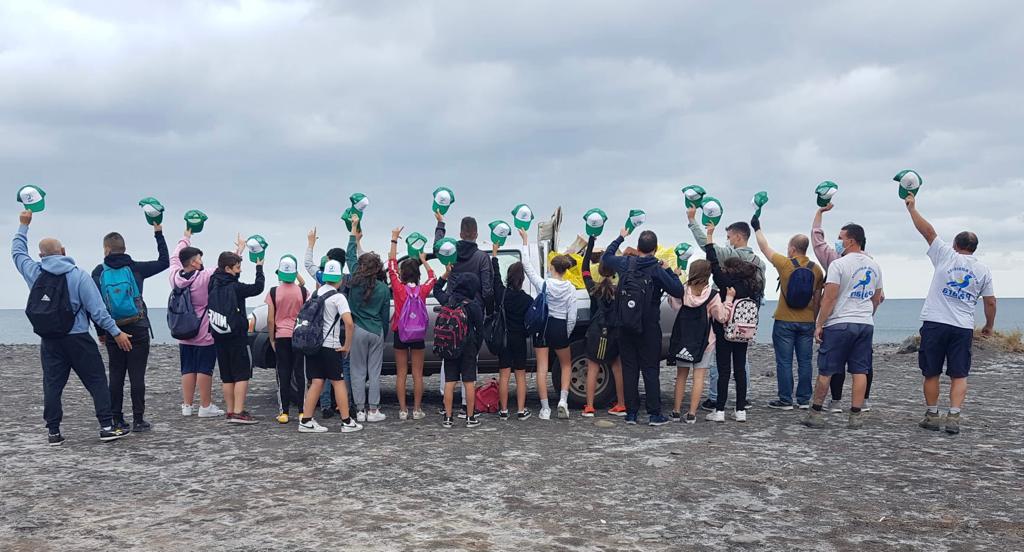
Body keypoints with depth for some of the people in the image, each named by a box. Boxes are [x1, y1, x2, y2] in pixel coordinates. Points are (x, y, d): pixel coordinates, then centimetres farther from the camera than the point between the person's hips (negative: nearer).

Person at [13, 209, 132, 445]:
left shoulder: (35, 273, 1)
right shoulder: (78, 275, -8)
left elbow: (17, 252, 22)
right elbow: (97, 309, -10)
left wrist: (23, 226, 31)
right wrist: (116, 332, -6)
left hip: (49, 342, 4)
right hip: (78, 339, -3)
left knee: (52, 385, 8)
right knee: (97, 381, 3)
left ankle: (53, 432, 9)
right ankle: (107, 426, 0)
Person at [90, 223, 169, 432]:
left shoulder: (99, 272, 2)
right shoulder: (135, 268, 0)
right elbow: (164, 262, 10)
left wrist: (100, 331, 6)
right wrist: (158, 234, 15)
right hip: (137, 329, -2)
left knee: (116, 375, 8)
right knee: (137, 375, -2)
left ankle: (116, 419, 9)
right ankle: (138, 420, -3)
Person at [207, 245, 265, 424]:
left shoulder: (215, 283, 5)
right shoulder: (235, 287, -15)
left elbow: (222, 268, 23)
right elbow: (258, 287, -8)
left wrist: (240, 248, 33)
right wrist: (259, 267, 7)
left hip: (219, 337, 7)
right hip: (236, 337, -7)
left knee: (226, 376, 11)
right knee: (242, 375, -3)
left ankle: (230, 411, 14)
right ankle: (238, 412, -9)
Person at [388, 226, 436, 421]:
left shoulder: (398, 289, -11)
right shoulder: (423, 290, -7)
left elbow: (392, 264, -3)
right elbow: (432, 277, 15)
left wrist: (394, 239, 3)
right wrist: (424, 261, 27)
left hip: (400, 334, -1)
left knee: (401, 373, 6)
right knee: (417, 374, 5)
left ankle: (403, 410, 6)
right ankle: (417, 410, 7)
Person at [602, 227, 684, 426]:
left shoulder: (625, 263, -1)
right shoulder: (657, 270, -12)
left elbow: (605, 257, 19)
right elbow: (678, 292, -13)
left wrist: (620, 237, 28)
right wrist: (669, 271, -1)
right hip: (649, 327, -3)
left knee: (629, 369, 7)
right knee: (651, 370, 2)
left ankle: (631, 413, 8)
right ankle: (654, 414, 2)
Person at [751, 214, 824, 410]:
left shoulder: (785, 264, -9)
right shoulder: (816, 269, 2)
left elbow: (765, 248, 6)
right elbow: (817, 299, 8)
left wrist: (757, 228, 19)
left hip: (785, 322, -4)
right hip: (807, 322, 4)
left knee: (784, 362, 1)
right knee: (805, 361, 8)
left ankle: (786, 400, 3)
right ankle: (804, 400, 12)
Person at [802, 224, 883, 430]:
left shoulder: (839, 264, -11)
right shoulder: (874, 266, 10)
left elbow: (829, 298, -13)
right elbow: (876, 298, 20)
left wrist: (819, 325, -8)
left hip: (839, 324, -6)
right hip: (866, 324, 6)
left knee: (825, 371, 2)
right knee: (860, 371, 5)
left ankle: (815, 413, 8)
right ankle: (856, 416, 5)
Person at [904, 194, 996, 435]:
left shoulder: (946, 256, -1)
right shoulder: (983, 270, 6)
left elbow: (928, 231, 1)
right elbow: (990, 302, 8)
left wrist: (912, 208, 11)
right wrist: (989, 326, 22)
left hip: (935, 323, -1)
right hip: (963, 328, 1)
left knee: (931, 373, 8)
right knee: (959, 376, 4)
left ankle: (932, 415, 12)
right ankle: (953, 417, -8)